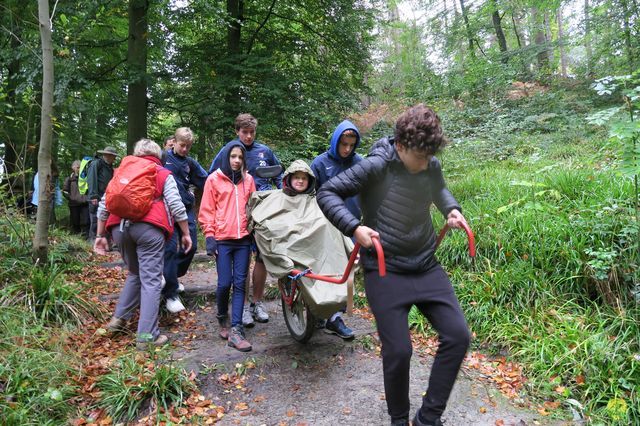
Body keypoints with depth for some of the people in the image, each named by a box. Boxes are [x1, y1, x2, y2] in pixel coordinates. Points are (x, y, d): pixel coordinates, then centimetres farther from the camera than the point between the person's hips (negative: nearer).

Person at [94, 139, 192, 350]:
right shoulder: (164, 174, 15)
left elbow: (104, 204, 20)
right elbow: (176, 205, 3)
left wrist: (100, 235, 23)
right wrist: (186, 234, 7)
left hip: (119, 227, 4)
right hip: (148, 228, -4)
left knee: (135, 273, 25)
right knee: (151, 280, -1)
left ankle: (119, 318, 21)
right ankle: (147, 335, -3)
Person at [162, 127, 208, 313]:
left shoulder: (191, 163, 11)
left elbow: (207, 181, 7)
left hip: (186, 208, 5)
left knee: (191, 246, 6)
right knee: (170, 248, -9)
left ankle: (172, 277, 31)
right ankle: (170, 293, -2)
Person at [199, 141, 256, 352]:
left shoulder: (248, 179, 10)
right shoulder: (214, 179, 2)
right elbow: (207, 210, 1)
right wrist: (209, 236, -5)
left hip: (243, 239, 3)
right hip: (222, 239, -2)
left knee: (240, 284, 0)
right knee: (225, 283, -3)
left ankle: (236, 331, 3)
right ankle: (223, 318, 26)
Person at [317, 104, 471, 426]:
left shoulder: (431, 166, 1)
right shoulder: (376, 167, -15)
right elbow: (327, 193, -12)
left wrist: (451, 209, 5)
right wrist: (354, 228, -25)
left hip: (427, 267, 6)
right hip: (385, 272, -5)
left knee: (457, 336, 0)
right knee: (398, 351, -4)